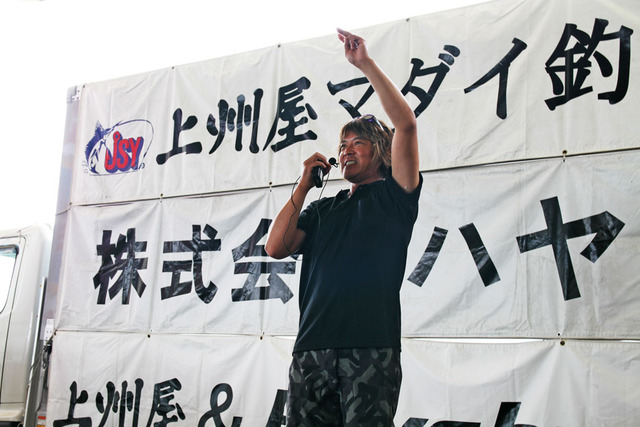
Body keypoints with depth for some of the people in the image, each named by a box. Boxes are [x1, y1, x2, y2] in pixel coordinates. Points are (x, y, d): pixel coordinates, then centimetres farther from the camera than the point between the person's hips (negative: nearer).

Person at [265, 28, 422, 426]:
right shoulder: (323, 209, 24)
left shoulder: (393, 196, 10)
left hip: (371, 346, -4)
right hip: (313, 345, 5)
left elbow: (406, 125, -5)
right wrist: (304, 186, 11)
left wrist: (366, 64, -4)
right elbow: (276, 247, 11)